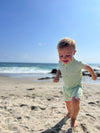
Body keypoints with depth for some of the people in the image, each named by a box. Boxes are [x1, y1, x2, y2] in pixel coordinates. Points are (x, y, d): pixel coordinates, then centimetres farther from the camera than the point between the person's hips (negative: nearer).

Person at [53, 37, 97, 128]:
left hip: (76, 87, -5)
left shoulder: (77, 64, -28)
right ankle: (70, 112, 59)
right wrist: (57, 76, -13)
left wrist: (93, 75, 7)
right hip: (66, 88, 5)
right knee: (68, 102, 25)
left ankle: (73, 118, -5)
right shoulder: (60, 63, -14)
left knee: (75, 101, -32)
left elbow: (88, 67, -10)